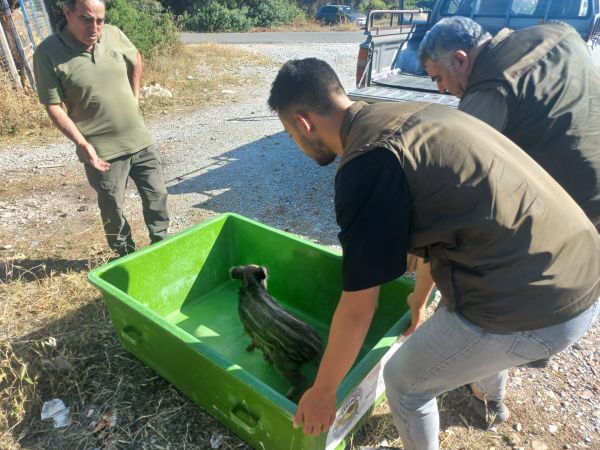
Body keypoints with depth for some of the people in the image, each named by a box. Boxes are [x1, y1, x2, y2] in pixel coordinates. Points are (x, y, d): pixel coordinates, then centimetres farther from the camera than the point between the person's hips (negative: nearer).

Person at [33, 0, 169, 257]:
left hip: (139, 139, 4)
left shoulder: (114, 35, -2)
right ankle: (126, 254, 30)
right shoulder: (48, 53, -13)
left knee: (157, 194, 12)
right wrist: (83, 144, -19)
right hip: (102, 149, -4)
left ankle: (161, 243, 33)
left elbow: (136, 60, 18)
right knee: (112, 207, 9)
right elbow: (53, 106, -12)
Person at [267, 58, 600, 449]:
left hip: (533, 306, -9)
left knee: (405, 381, 14)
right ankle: (494, 400, 71)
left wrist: (323, 391, 4)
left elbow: (358, 308, -13)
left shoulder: (366, 162, -19)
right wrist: (420, 296, 35)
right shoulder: (405, 117, 10)